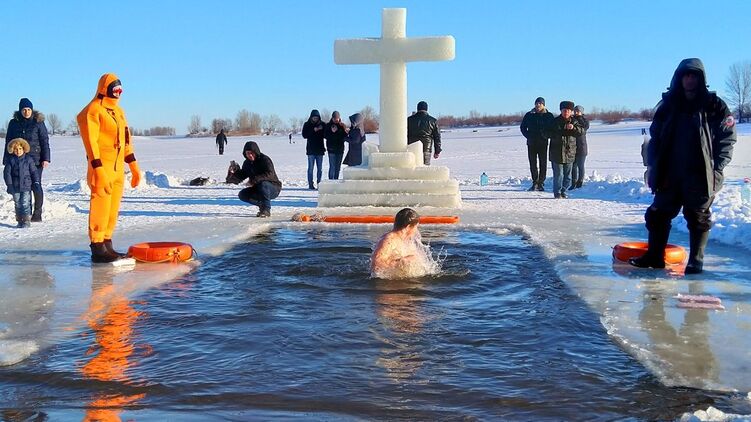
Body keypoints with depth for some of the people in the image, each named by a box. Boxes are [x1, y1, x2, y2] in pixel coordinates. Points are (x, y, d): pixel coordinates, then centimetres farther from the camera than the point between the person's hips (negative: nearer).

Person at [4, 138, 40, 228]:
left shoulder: (29, 159, 1)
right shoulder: (10, 160, 1)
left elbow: (34, 172, 5)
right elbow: (7, 173, -1)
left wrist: (36, 182, -2)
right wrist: (9, 184, -8)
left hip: (26, 186, -2)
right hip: (15, 187, 2)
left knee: (25, 204, -8)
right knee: (18, 204, 10)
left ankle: (27, 221, -4)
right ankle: (20, 221, 19)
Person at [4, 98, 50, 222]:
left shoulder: (38, 122, 0)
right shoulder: (14, 123, 8)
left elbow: (44, 141, -1)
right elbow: (8, 142, 12)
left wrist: (45, 158, -7)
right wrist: (7, 160, 10)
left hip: (35, 159, -3)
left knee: (35, 186, -3)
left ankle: (37, 213, 4)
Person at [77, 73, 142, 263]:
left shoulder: (118, 111, 18)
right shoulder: (93, 111, -9)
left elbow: (126, 141, 20)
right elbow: (90, 142, -15)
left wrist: (134, 167, 18)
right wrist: (98, 170, -21)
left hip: (118, 169, 8)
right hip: (102, 169, -8)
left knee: (113, 210, 11)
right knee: (100, 208, -6)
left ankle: (107, 245, 18)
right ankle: (97, 248, -2)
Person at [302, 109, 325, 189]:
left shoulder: (322, 124, 6)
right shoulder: (307, 125, 1)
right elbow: (304, 135, -8)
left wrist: (321, 130, -16)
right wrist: (314, 130, -17)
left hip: (320, 149, 2)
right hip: (311, 150, -2)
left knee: (320, 168, 4)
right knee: (310, 168, -2)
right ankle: (310, 185, 0)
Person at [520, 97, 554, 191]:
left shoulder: (549, 115, 3)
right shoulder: (529, 115, 6)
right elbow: (522, 127, 13)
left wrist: (546, 136, -8)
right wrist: (528, 136, 0)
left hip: (543, 143, -1)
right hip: (531, 144, 1)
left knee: (543, 164, -1)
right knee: (533, 164, 3)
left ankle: (541, 183, 5)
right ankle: (535, 183, 11)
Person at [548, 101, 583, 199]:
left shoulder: (574, 122, 8)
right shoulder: (555, 121, -1)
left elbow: (581, 132, -2)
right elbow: (550, 133, -1)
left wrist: (573, 128, -22)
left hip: (569, 152, 3)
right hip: (557, 151, -3)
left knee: (567, 174, 8)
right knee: (558, 174, -5)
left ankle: (564, 191, 19)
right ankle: (557, 192, 3)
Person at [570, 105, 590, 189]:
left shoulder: (585, 121, 0)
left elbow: (582, 130, -20)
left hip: (581, 147, -3)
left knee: (580, 166, 1)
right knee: (573, 166, 4)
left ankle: (580, 183, 8)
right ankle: (573, 183, 9)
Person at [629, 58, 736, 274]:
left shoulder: (714, 106, -1)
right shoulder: (668, 106, 8)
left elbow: (727, 139, -3)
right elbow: (655, 138, 10)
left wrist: (716, 169, -12)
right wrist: (655, 167, 1)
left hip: (700, 175, -3)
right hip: (670, 175, 4)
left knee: (698, 218, 3)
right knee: (658, 214, 6)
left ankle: (696, 261, 12)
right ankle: (654, 256, 16)